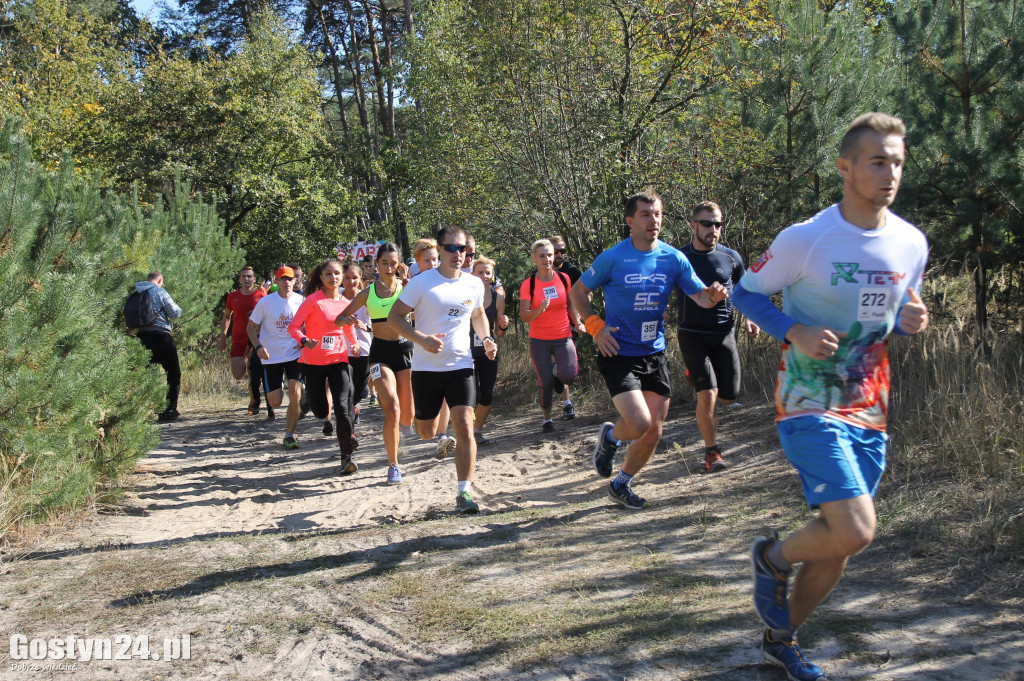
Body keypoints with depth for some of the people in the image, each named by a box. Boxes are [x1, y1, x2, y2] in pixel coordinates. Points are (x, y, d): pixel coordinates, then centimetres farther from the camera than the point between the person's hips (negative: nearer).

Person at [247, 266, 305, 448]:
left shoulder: (301, 301, -1)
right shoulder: (265, 302, -6)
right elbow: (251, 326, 1)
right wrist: (258, 346, -15)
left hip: (295, 354, 1)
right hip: (271, 357, 0)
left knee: (295, 396, -13)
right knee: (275, 402, 2)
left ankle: (289, 435, 3)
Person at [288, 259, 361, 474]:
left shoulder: (346, 303, 6)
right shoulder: (313, 300, -7)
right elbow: (293, 326, -10)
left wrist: (354, 344, 5)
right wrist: (304, 341, -29)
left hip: (338, 360, 2)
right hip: (314, 361, -2)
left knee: (342, 406, -14)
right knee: (320, 411, 7)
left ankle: (347, 456, -5)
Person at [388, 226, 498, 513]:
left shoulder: (474, 284, 5)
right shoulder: (422, 282, -7)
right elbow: (394, 316, -7)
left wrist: (486, 338, 4)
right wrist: (422, 339, -21)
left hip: (461, 365, 1)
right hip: (426, 367, -1)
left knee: (464, 426, -13)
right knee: (425, 432, 11)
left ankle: (464, 491, -7)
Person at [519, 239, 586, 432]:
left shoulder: (564, 279, 2)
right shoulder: (528, 284, -6)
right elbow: (524, 316, -12)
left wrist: (577, 322, 1)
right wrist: (539, 310, -31)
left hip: (563, 338, 1)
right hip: (539, 341, -1)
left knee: (569, 376, -20)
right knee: (546, 383, -3)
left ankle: (558, 369, 17)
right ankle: (547, 420, 21)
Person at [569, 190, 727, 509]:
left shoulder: (674, 258, 0)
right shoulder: (612, 258, -9)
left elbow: (700, 296, 1)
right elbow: (578, 292, 2)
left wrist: (714, 294, -22)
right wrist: (596, 326, -11)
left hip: (655, 355, 4)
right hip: (619, 354, -4)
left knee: (653, 433, 7)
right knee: (639, 425, -19)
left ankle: (621, 484, 31)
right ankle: (611, 436, 18)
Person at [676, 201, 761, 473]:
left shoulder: (731, 257, 2)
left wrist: (749, 318, 5)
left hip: (723, 334, 3)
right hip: (692, 335, -3)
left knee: (728, 397, 6)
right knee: (708, 394, -16)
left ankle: (698, 376, 40)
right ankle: (712, 452, 1)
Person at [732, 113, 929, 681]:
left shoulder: (912, 243, 3)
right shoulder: (805, 239, -13)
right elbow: (746, 293, -3)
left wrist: (910, 322, -6)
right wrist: (795, 332, -21)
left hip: (869, 412, 6)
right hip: (808, 406, -6)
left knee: (840, 543, 12)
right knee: (855, 532, -20)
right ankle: (772, 558, 13)